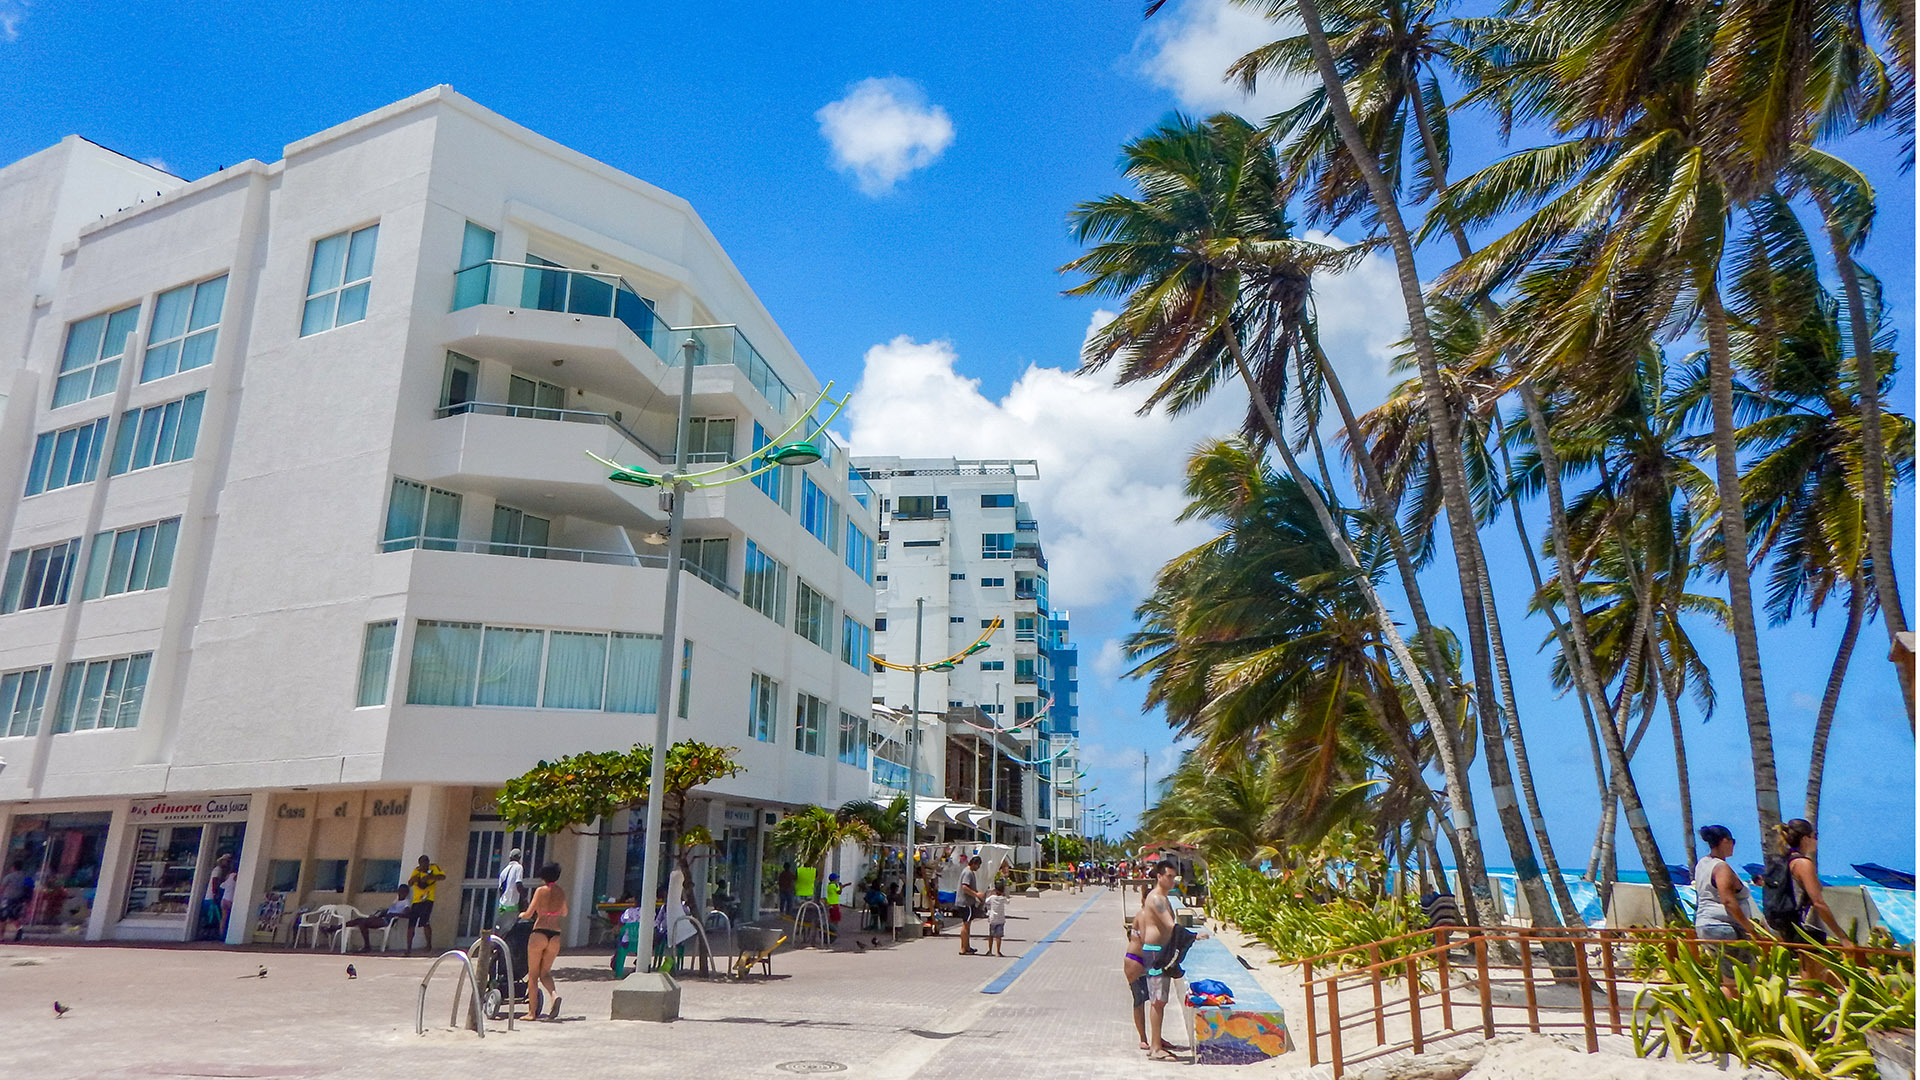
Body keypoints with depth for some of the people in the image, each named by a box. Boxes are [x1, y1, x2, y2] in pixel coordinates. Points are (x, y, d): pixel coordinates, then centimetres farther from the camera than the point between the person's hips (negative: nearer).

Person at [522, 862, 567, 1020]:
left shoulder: (541, 890, -4)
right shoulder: (562, 892, 9)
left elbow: (529, 914, -5)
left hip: (540, 933, -4)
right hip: (555, 935, 4)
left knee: (533, 974, 7)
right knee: (545, 972, 12)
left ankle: (532, 1012, 7)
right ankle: (554, 994, -16)